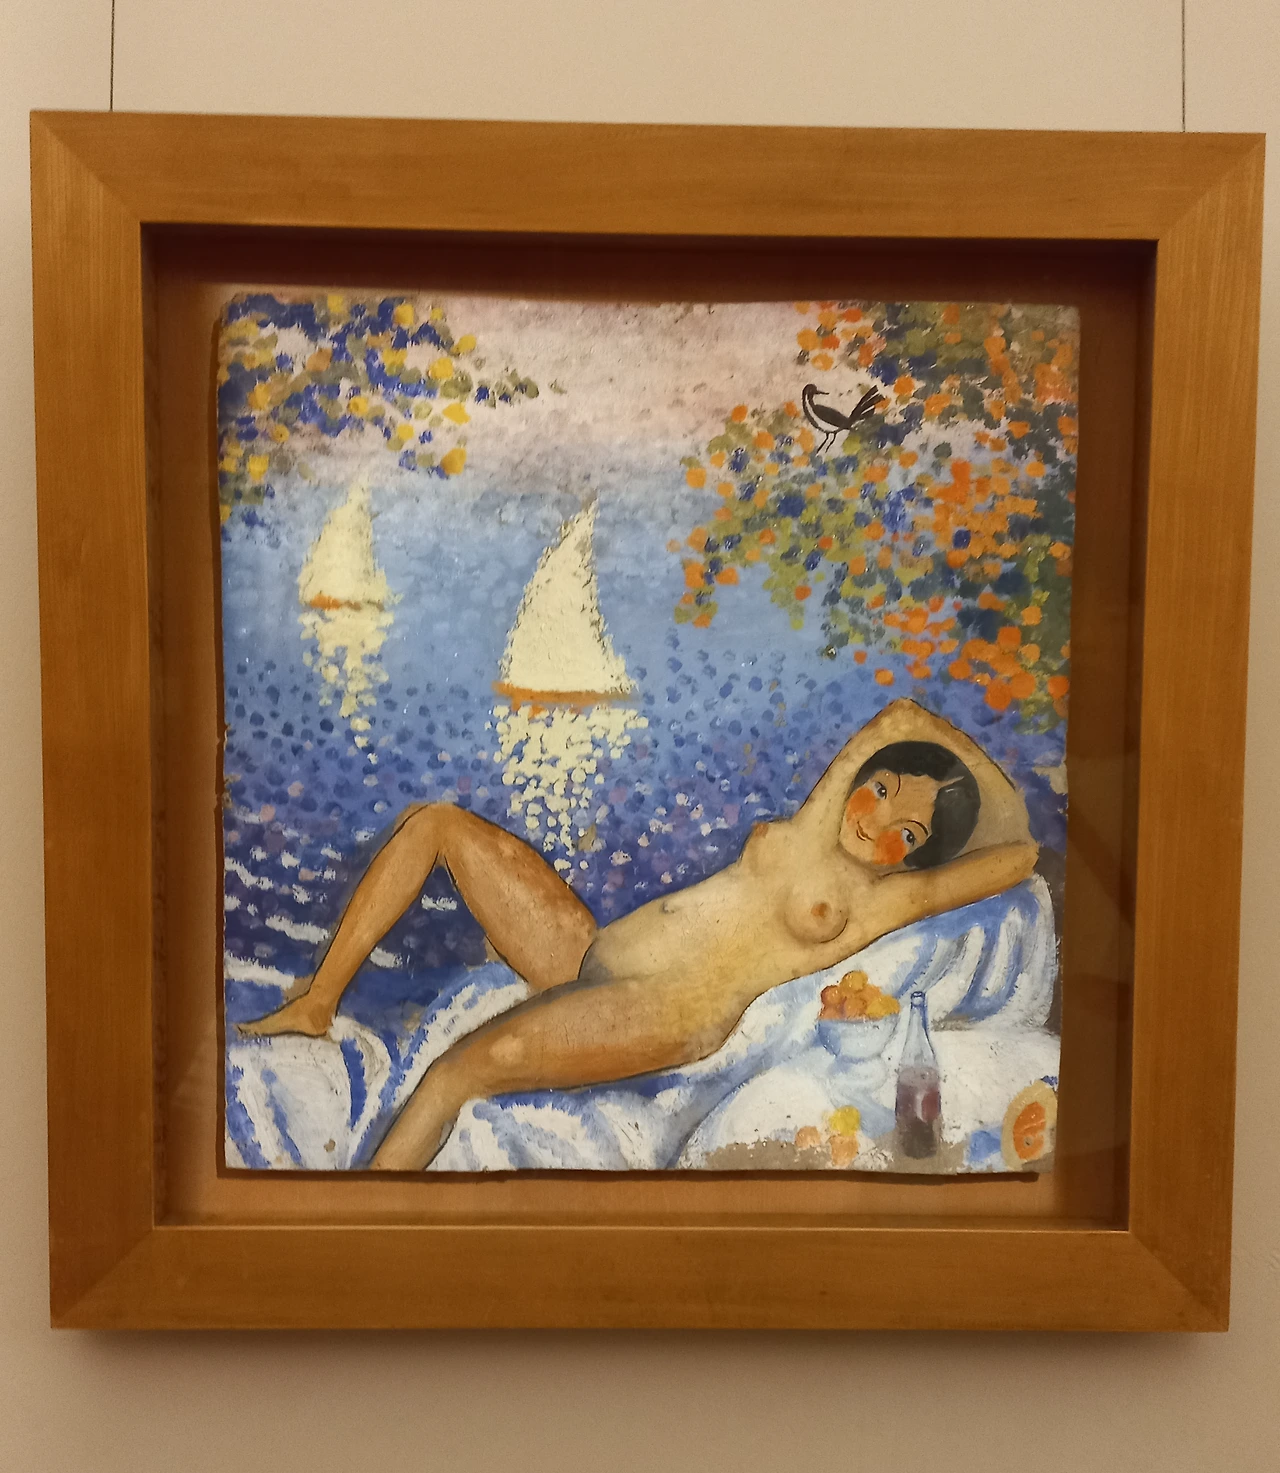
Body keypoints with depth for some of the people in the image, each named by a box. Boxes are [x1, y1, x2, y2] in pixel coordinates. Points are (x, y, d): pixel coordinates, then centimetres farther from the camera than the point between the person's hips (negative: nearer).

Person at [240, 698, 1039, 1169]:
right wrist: (982, 767, 28)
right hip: (591, 949, 7)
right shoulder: (819, 818, 14)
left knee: (456, 1073, -33)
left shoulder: (886, 899, 1)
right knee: (435, 822, 2)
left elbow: (1022, 854, -1)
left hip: (664, 1017, -7)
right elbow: (902, 717, 21)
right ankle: (315, 1007, 4)